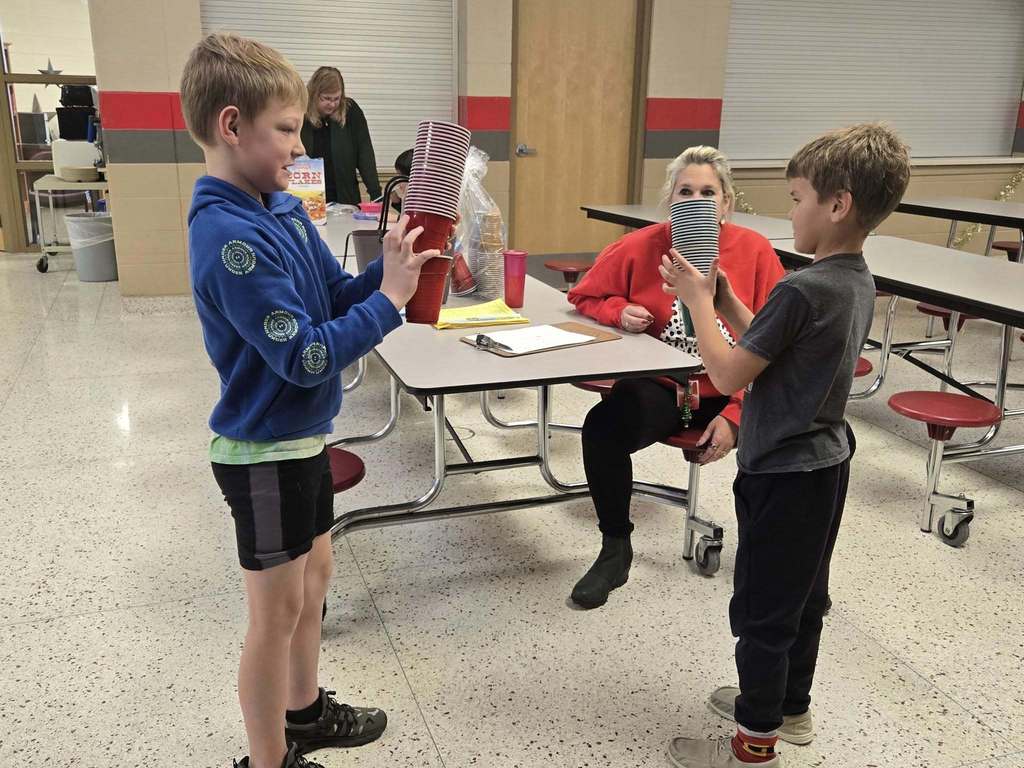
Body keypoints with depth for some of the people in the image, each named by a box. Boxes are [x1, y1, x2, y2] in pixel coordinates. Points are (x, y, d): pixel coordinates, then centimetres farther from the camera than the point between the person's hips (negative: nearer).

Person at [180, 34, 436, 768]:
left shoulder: (283, 207, 2)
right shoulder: (229, 238, -25)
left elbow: (338, 296, 6)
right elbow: (306, 358, -26)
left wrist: (392, 265, -11)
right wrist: (390, 300, -21)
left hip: (302, 438, 9)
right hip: (263, 452, -9)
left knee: (314, 576, 22)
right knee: (278, 609, 7)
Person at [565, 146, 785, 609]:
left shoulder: (754, 251, -7)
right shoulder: (641, 246, -5)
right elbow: (585, 296, 11)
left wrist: (735, 415, -14)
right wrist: (619, 311, -12)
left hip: (732, 393, 1)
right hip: (660, 387, 0)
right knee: (602, 429, -30)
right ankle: (615, 549, -2)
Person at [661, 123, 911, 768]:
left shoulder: (802, 290, -27)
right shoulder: (858, 281, 3)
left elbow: (728, 374, -21)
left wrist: (697, 298, -10)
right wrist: (723, 296, 2)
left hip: (783, 476, -9)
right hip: (825, 462, 9)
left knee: (762, 610, 6)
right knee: (803, 595, 23)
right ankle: (791, 706, 42)